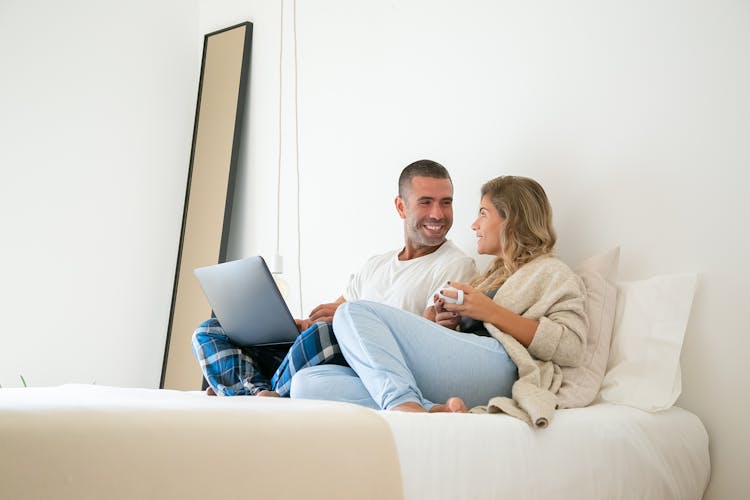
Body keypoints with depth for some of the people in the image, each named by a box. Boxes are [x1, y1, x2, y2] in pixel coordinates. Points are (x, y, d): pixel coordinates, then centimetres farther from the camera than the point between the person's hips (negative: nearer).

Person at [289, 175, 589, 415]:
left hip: (491, 363, -8)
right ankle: (431, 410, -32)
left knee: (355, 313, -19)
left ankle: (404, 403, -35)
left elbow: (571, 347, -4)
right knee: (307, 382, -16)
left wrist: (491, 311, -4)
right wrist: (441, 323, 9)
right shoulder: (494, 275, 39)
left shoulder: (550, 272, 15)